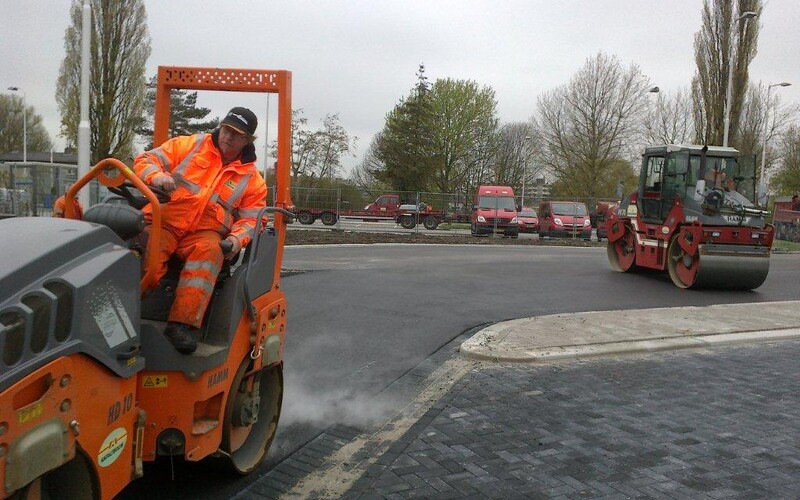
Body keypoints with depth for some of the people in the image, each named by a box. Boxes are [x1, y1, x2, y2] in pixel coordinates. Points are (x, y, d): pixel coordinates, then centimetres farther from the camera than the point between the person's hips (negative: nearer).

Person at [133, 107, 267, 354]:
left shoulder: (252, 180, 13)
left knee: (209, 251, -35)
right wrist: (156, 176, -16)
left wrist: (237, 238, -14)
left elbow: (250, 219, 9)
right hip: (164, 222, 0)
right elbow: (145, 160, 8)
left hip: (205, 233, 0)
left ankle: (183, 323, -41)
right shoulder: (189, 145, 11)